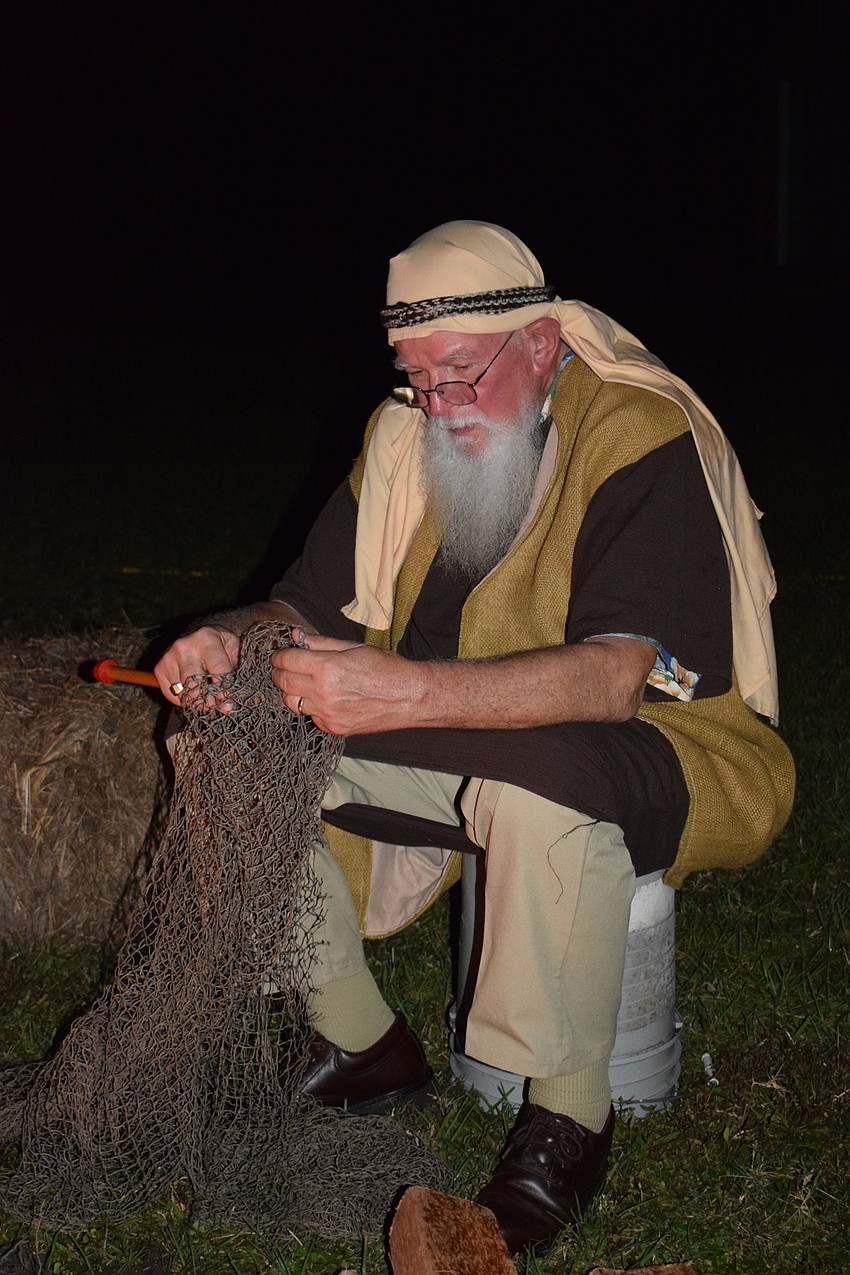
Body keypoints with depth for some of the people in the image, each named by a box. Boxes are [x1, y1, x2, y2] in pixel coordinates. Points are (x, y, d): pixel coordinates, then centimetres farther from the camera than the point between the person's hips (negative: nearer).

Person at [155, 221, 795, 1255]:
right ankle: (363, 1047, 4)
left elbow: (617, 675, -33)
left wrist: (403, 693, -45)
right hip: (457, 750, 7)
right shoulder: (404, 437, 1)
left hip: (649, 754, -6)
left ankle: (571, 1113, -18)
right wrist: (238, 640, -20)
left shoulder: (643, 437, -21)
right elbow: (311, 605, 5)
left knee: (541, 785, -40)